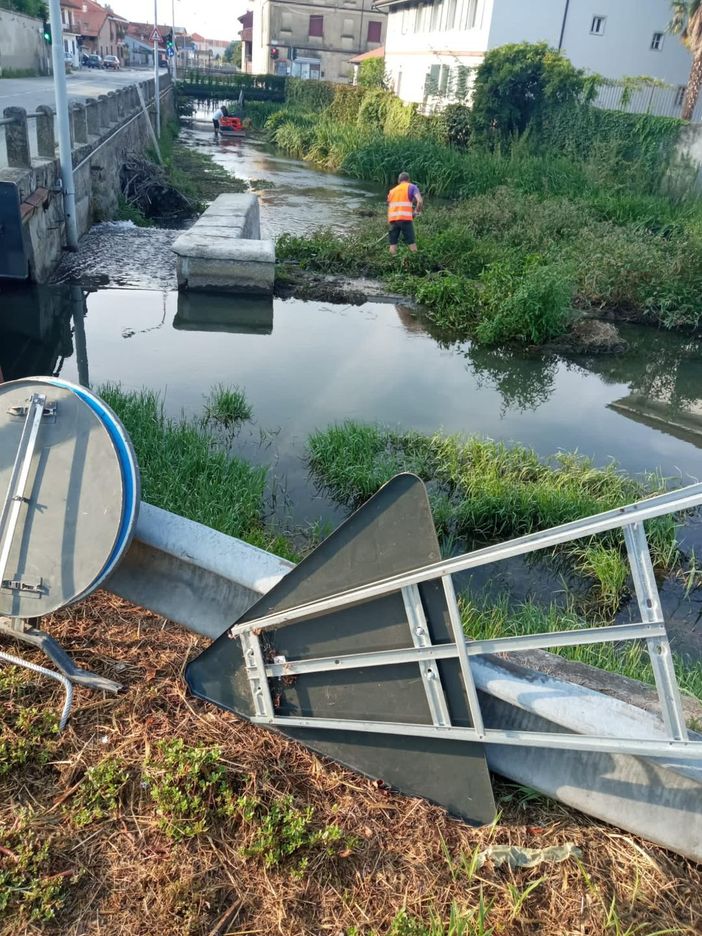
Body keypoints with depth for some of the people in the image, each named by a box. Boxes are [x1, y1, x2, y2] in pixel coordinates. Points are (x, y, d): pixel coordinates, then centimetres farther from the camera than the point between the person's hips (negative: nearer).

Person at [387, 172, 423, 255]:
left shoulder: (392, 190, 26)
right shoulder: (411, 187, 11)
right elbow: (420, 201, -4)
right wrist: (416, 211, 11)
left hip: (392, 219, 4)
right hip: (405, 218, -4)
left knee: (393, 243, 5)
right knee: (411, 242, -1)